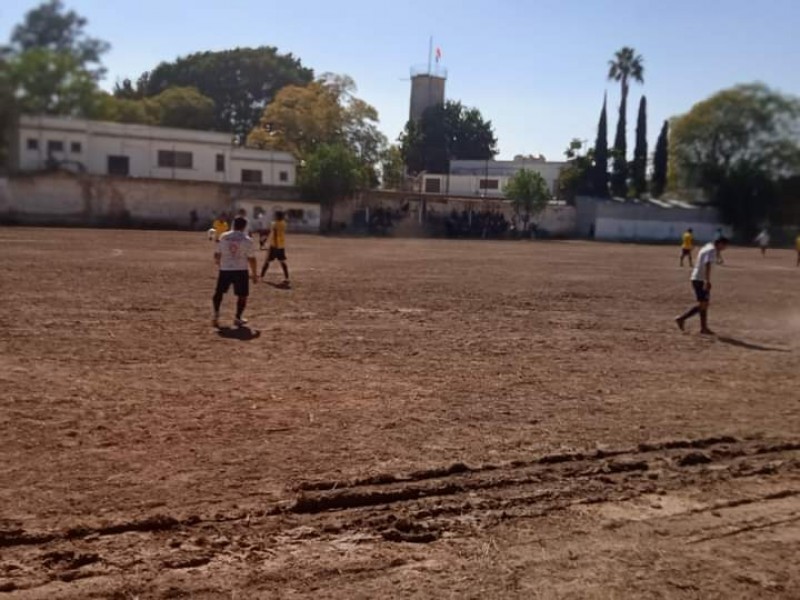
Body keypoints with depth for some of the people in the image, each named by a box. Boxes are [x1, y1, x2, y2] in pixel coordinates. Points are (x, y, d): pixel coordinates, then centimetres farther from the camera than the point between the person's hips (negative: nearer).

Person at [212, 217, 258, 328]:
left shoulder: (224, 237, 3)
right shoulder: (247, 239, -5)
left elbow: (217, 255, 9)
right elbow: (251, 259, -6)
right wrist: (254, 274, 4)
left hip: (225, 270, 3)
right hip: (240, 271, -2)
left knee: (219, 292, 19)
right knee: (242, 295, 11)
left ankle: (216, 314, 13)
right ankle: (238, 318, 8)